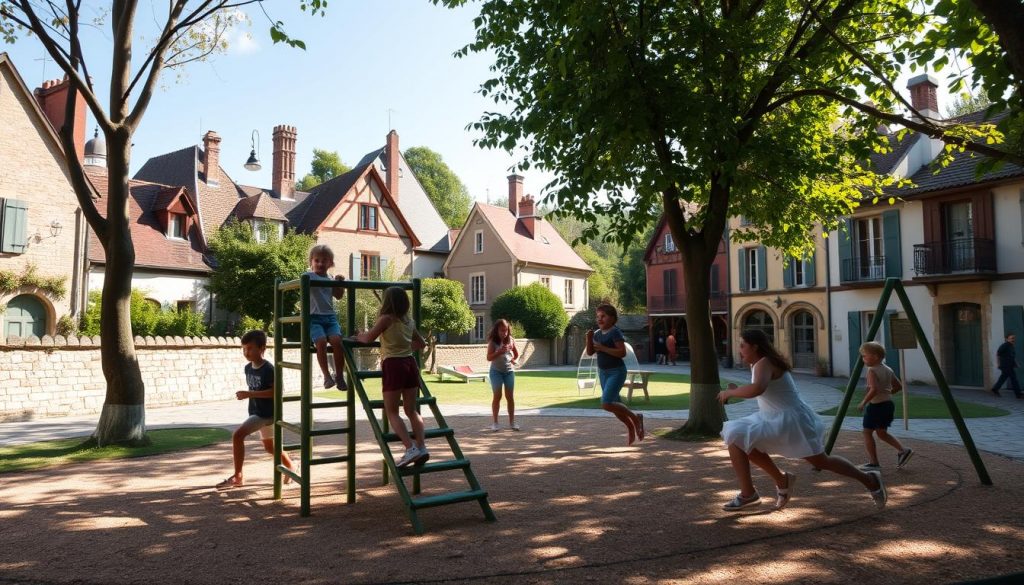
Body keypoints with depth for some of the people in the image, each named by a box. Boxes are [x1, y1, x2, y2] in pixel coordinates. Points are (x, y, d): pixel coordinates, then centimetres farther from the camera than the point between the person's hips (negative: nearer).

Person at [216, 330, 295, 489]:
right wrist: (246, 395, 4)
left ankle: (237, 476, -9)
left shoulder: (268, 369, -20)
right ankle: (291, 468, 38)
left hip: (266, 413, -9)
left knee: (238, 434, -17)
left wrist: (249, 394, -28)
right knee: (270, 447, 18)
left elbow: (275, 391, -26)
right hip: (256, 412, 9)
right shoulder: (248, 368, 6)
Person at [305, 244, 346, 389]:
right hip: (314, 317, -3)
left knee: (336, 340, -22)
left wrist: (340, 282, 9)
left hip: (330, 316, 4)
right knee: (321, 341, -28)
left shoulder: (331, 279, 17)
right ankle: (327, 375, -16)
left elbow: (339, 295, 23)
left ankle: (339, 376, -13)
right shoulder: (309, 276, 4)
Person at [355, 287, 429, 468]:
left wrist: (358, 337, 15)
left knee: (392, 412, -1)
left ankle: (410, 448, -14)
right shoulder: (409, 321, 14)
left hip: (393, 365, -6)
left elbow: (368, 338, -5)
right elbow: (421, 343, 26)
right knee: (411, 410, 11)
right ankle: (421, 447, 0)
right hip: (410, 363, 6)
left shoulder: (386, 318, -5)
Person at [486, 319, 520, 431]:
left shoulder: (510, 340, 1)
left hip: (509, 371, 3)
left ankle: (512, 422, 11)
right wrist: (500, 352, -28)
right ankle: (495, 422, 6)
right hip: (496, 371, -3)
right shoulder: (493, 342, -10)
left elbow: (516, 354, 14)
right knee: (497, 396, -1)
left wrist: (513, 359, -4)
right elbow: (489, 358, -17)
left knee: (510, 396, 4)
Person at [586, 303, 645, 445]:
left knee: (606, 404, -18)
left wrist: (603, 348, -24)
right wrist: (589, 338, -10)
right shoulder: (597, 333, 6)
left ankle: (635, 417, 2)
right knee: (616, 405, 14)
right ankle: (631, 428, 34)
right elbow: (590, 352, 6)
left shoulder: (615, 332, -15)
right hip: (603, 373, 8)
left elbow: (622, 353, -23)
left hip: (617, 372, -8)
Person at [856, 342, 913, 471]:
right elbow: (899, 386, 15)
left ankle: (873, 462, 6)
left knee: (867, 432, 5)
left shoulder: (872, 371, -16)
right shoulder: (888, 370, 8)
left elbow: (874, 389, -28)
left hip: (876, 405, -8)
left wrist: (863, 402, -21)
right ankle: (902, 450, 9)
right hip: (888, 404, 8)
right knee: (882, 432, 21)